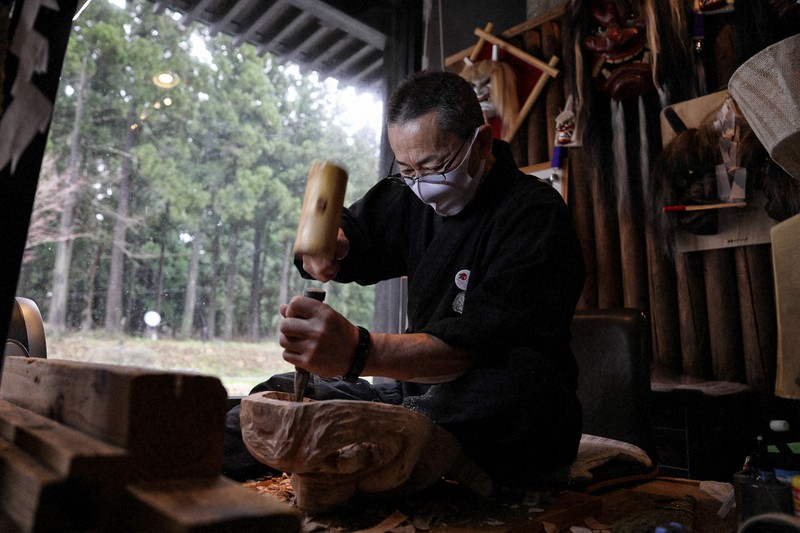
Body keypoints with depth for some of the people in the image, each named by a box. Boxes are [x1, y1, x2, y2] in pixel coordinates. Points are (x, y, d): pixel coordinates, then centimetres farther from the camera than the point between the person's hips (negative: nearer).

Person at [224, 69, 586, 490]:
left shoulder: (536, 213, -16)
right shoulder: (415, 194, 6)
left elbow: (481, 341, -28)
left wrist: (358, 352, -40)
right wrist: (327, 243, -10)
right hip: (421, 391, 6)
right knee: (282, 393, -7)